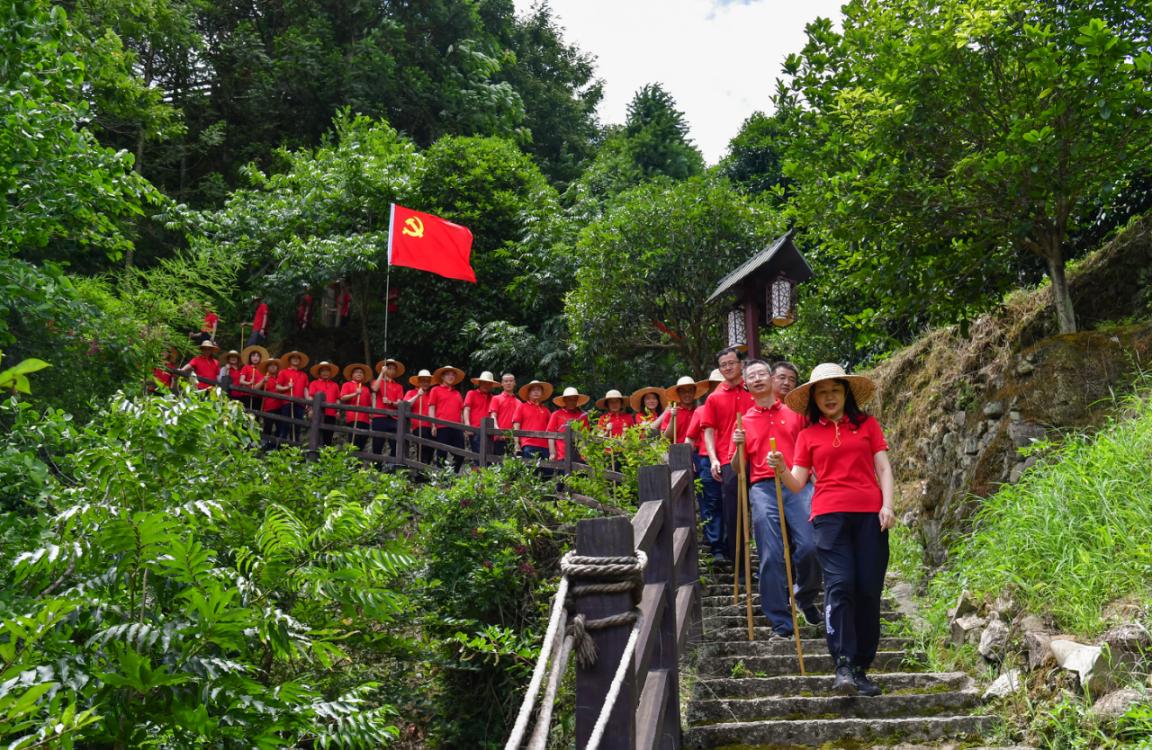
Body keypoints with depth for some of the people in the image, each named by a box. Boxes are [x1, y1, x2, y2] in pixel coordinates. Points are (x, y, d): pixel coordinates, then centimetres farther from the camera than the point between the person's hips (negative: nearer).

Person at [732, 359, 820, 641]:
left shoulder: (794, 412, 16)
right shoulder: (744, 421, 17)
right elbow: (739, 468, 16)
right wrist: (738, 446, -2)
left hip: (797, 484, 0)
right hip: (762, 488, 1)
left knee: (810, 547, -13)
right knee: (771, 557, -5)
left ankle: (804, 599, 16)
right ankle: (781, 623, 2)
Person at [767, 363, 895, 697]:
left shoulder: (867, 424, 15)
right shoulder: (808, 435, 14)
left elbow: (883, 468, 11)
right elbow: (797, 484, 11)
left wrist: (887, 505, -3)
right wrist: (781, 469, -10)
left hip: (869, 513, 1)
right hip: (829, 515, -1)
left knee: (869, 589, -1)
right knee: (840, 585, -13)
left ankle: (861, 668, 8)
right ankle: (843, 666, -14)